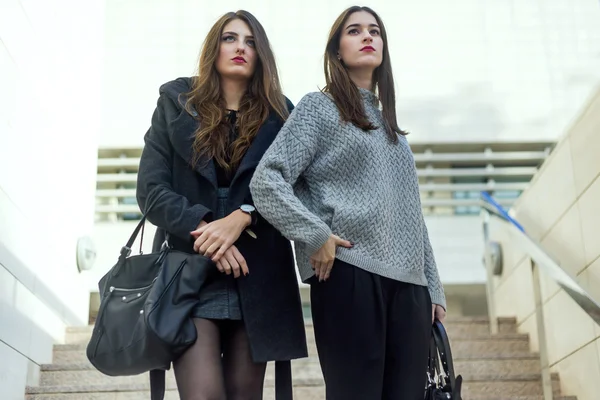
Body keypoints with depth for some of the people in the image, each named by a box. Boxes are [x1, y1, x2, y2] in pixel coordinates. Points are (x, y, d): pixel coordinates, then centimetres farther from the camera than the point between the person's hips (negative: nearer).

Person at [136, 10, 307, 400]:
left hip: (257, 277, 1)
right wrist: (203, 228, -14)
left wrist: (241, 219, -17)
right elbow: (151, 189, 0)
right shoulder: (177, 104, 8)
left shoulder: (279, 115, 10)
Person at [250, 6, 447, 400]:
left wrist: (433, 288, 16)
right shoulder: (318, 107, 6)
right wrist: (315, 236, -16)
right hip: (348, 274, -6)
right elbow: (266, 181, -5)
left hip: (407, 283, 6)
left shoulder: (390, 125, 24)